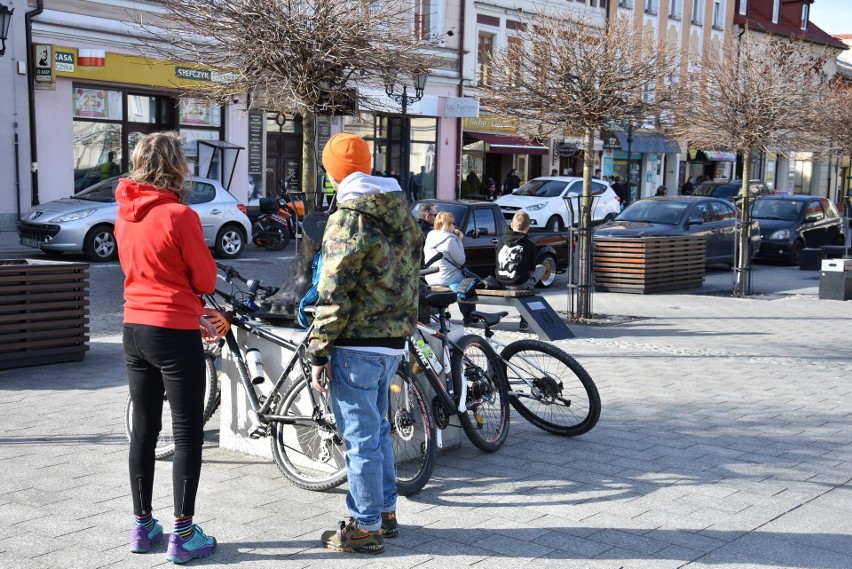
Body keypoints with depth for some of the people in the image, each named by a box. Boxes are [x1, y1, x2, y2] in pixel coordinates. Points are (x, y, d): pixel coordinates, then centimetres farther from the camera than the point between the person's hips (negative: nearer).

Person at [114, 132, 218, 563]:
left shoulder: (126, 214, 7)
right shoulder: (179, 216, -16)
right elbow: (206, 280, -10)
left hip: (135, 329, 7)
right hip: (174, 334, -7)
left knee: (143, 429, 15)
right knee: (188, 433, 2)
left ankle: (143, 527, 24)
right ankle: (183, 536, 6)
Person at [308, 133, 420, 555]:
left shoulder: (347, 220, -15)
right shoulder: (403, 215, 10)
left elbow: (333, 296, -18)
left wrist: (317, 353, -12)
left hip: (357, 345, -8)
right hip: (393, 340, 9)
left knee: (360, 437, 2)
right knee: (377, 429, 21)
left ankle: (366, 528, 12)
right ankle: (386, 512, 31)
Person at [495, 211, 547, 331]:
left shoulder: (502, 240, 2)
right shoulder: (529, 245, -8)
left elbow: (498, 262, 12)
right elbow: (532, 268, 1)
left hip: (501, 282, 5)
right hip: (519, 284, -5)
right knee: (542, 268, 22)